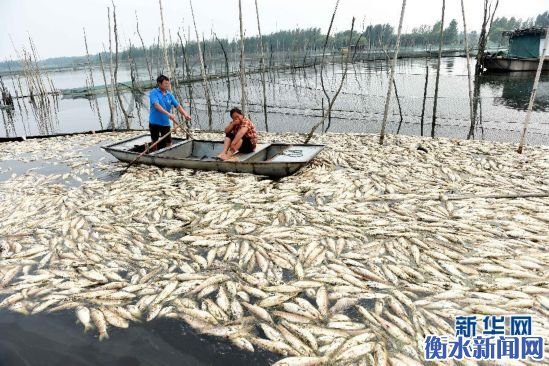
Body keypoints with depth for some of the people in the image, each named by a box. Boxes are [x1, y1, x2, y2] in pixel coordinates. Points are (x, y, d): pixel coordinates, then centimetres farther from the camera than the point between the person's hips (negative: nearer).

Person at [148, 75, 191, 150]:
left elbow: (177, 105, -3)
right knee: (155, 141, 12)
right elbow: (156, 105, -25)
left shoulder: (169, 94, 4)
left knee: (168, 142, 5)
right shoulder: (154, 92, -10)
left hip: (165, 123, 3)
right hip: (154, 122, -3)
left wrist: (185, 114, -21)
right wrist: (168, 114, -38)